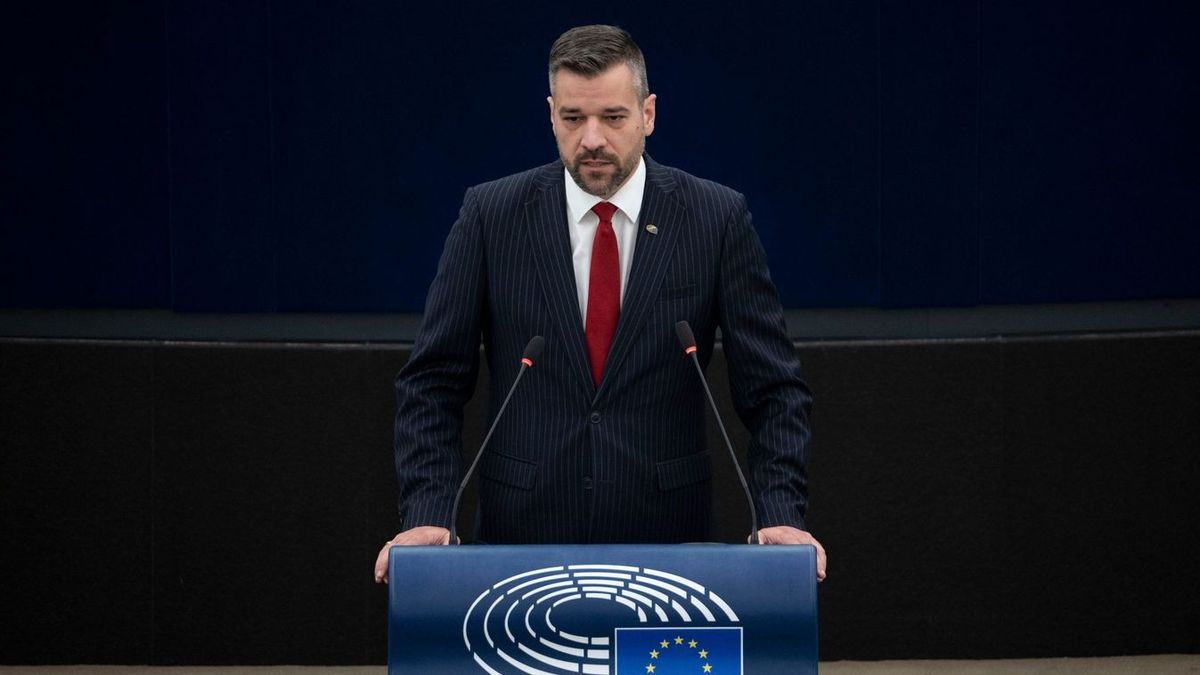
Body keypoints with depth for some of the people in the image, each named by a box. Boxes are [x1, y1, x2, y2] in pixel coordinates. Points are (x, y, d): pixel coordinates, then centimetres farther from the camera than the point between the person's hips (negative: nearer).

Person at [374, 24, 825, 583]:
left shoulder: (716, 218, -1)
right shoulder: (492, 215, 0)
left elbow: (772, 389, 0)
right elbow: (432, 384, 1)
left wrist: (782, 516, -14)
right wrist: (426, 515, -11)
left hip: (665, 535, 0)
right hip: (524, 531, 0)